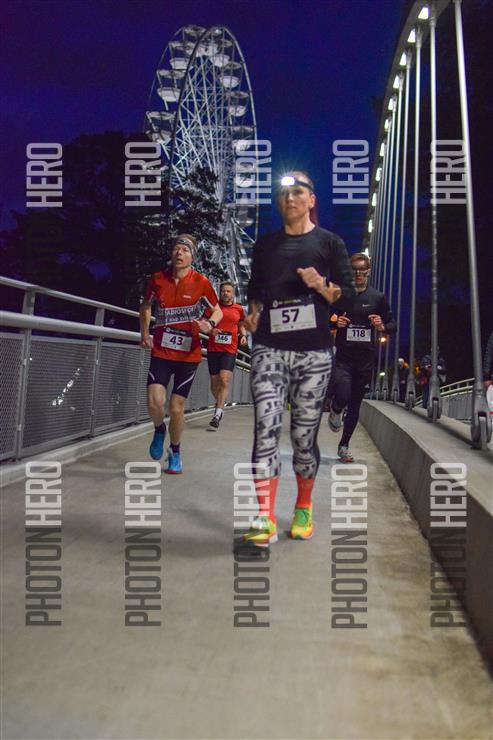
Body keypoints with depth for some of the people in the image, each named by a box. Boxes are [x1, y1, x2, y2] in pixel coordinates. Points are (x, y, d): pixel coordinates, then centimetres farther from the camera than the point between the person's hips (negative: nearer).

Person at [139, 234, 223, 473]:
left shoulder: (201, 282, -7)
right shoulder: (157, 279, -1)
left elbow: (218, 311, 4)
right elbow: (145, 306, 18)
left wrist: (210, 324, -18)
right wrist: (144, 333, 9)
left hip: (188, 354, -1)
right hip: (161, 352, 1)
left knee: (177, 408, 3)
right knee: (155, 401, -16)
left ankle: (175, 452, 29)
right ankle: (159, 430, 20)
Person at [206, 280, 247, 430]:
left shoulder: (239, 309, 8)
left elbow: (241, 325, 22)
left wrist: (243, 335, 2)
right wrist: (210, 329, -15)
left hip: (230, 350, -1)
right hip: (213, 349, 1)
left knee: (224, 380, -17)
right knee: (214, 383, 8)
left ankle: (217, 416, -17)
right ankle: (220, 403, 39)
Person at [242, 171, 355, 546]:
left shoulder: (329, 242, 9)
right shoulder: (265, 244, 17)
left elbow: (349, 294, 6)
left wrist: (322, 286, -13)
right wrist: (253, 313, 6)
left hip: (314, 351, -1)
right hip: (269, 348, 2)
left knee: (304, 432, 4)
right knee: (266, 427, -12)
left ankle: (304, 509, 22)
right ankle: (265, 519, -12)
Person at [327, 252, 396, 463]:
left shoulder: (378, 297, 5)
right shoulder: (339, 295, 2)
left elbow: (392, 325, 10)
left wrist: (382, 327, -12)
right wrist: (335, 323, -12)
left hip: (366, 359, 2)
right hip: (342, 356, -1)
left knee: (355, 405, 8)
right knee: (343, 396, -21)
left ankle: (344, 445, 24)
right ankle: (335, 410, 17)